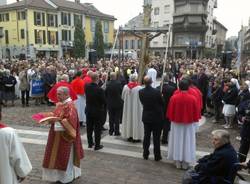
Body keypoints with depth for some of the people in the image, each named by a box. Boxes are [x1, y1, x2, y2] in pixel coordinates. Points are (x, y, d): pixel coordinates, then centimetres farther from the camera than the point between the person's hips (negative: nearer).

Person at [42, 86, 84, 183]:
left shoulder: (70, 106, -20)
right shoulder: (60, 104, 9)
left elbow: (71, 121, -26)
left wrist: (59, 120, -31)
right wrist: (50, 116, 1)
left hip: (65, 135, -9)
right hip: (57, 134, 9)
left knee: (65, 156, 4)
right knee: (57, 155, 16)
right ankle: (59, 174, 30)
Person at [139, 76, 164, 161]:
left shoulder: (141, 92, -9)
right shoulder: (156, 92, -19)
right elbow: (162, 103, -6)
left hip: (146, 117, 3)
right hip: (156, 117, -3)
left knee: (146, 136, 14)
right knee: (156, 137, 7)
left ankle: (145, 154, 22)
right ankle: (157, 156, 15)